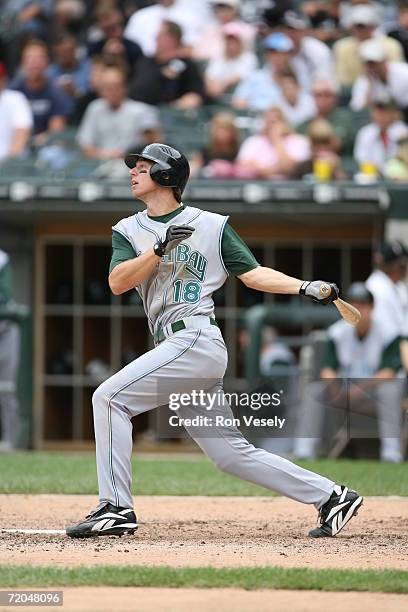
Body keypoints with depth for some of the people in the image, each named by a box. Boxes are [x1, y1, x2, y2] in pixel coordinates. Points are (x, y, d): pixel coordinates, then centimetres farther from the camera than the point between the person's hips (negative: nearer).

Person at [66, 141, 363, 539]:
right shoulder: (128, 231, 17)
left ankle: (116, 507, -16)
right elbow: (117, 283, 2)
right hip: (173, 348, 6)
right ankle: (329, 496, 13)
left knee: (109, 397, -17)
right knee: (231, 453, 6)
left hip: (197, 339, -6)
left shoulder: (212, 226, 5)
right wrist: (160, 249, -11)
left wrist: (307, 287, -8)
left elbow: (252, 273, 4)